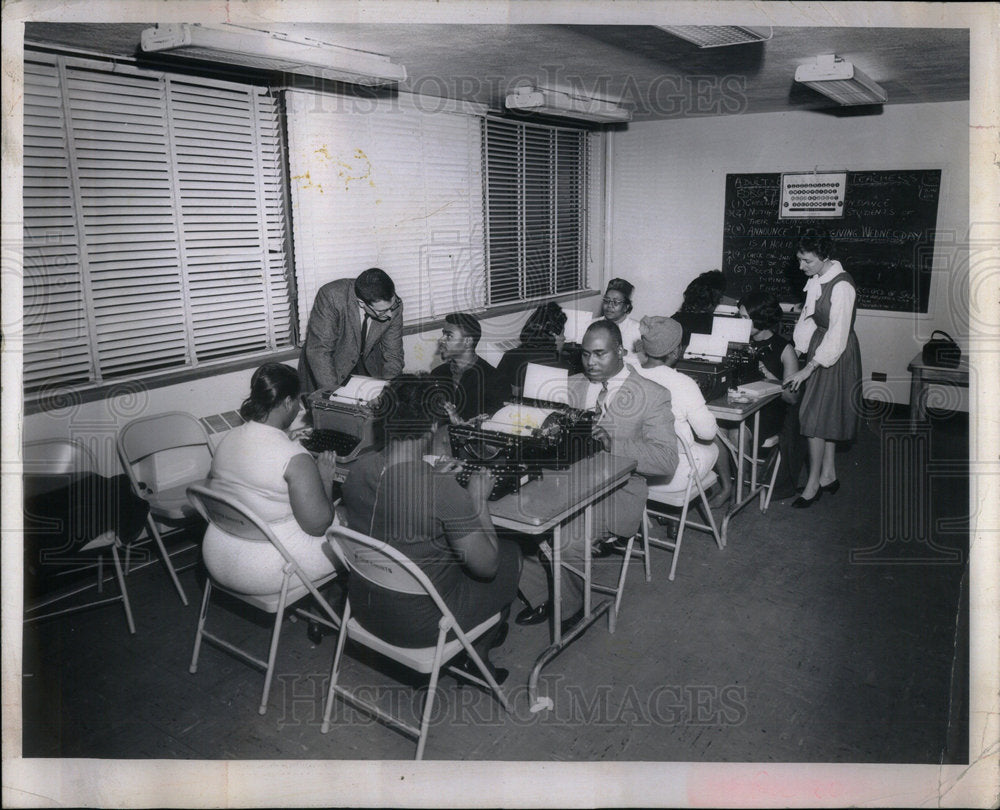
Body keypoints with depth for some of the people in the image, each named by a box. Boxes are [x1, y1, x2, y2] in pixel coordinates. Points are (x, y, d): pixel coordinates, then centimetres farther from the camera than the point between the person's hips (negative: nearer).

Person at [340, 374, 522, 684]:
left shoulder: (358, 468, -11)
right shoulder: (443, 491, -30)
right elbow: (486, 565, -20)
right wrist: (477, 500, -9)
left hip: (365, 609, 6)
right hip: (419, 624, -6)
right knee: (510, 554, 15)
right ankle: (476, 655, 33)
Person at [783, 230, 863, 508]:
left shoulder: (842, 286, -23)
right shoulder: (815, 279, 2)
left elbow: (837, 336, -25)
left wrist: (808, 368, -25)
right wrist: (797, 350, 7)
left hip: (837, 355, -8)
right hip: (819, 347, 8)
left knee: (817, 416, -5)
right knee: (825, 415, 15)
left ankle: (813, 484, 6)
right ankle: (829, 475, 27)